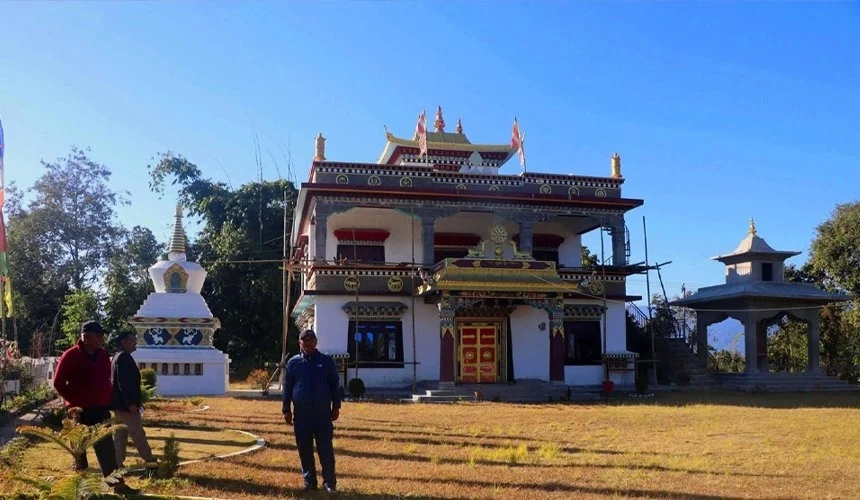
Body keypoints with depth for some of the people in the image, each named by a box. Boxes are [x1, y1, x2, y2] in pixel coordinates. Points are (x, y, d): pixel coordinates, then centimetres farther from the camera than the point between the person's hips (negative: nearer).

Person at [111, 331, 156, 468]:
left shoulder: (119, 357, 17)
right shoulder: (124, 358, -16)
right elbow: (124, 383, -23)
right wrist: (131, 403, -24)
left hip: (119, 404, 11)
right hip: (125, 404, -11)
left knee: (120, 434, 11)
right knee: (138, 433, -2)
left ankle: (117, 463, 13)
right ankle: (150, 461, 6)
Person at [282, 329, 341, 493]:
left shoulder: (326, 361, 2)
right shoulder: (293, 362, 4)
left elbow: (334, 385, 5)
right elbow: (287, 388, 6)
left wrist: (336, 406, 1)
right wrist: (286, 410, 3)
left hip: (323, 414, -1)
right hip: (301, 415, 1)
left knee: (326, 450, -1)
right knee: (305, 450, 7)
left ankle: (329, 482, 7)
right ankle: (309, 482, 19)